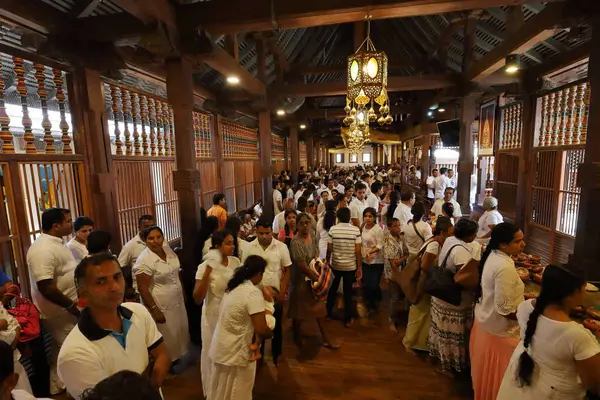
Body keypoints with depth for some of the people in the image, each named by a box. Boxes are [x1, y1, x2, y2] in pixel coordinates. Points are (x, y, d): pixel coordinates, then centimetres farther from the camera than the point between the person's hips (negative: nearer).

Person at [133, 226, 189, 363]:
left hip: (177, 300, 7)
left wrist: (183, 293, 14)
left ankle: (176, 355, 46)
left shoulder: (168, 250, -2)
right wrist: (155, 310, -18)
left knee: (178, 332, 22)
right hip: (161, 306, -6)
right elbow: (142, 289, -20)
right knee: (167, 337, 13)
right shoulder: (144, 260, -22)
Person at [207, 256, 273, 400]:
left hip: (221, 347, 8)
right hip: (235, 352, -8)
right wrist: (270, 333, -6)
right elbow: (261, 329, -27)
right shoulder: (254, 293, -25)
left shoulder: (234, 286, 2)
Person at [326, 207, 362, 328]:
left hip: (335, 265, 1)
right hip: (351, 266, -1)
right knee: (348, 292, 11)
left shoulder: (333, 229, -10)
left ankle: (329, 313, 36)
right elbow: (358, 251, -12)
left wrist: (327, 262, 7)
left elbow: (329, 249, -8)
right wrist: (359, 267, -3)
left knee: (333, 289, 21)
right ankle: (347, 320, 22)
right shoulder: (356, 230, -12)